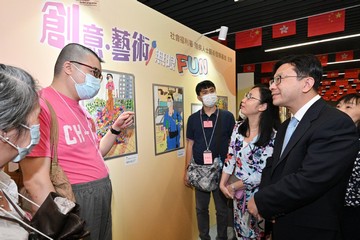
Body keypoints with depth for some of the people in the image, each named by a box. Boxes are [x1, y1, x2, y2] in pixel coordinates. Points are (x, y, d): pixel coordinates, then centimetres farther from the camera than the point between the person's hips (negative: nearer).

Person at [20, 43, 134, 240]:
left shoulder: (79, 108, 10)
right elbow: (36, 180, -21)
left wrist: (115, 129, 4)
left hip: (102, 195, 9)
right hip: (74, 201, -9)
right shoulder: (42, 105, -18)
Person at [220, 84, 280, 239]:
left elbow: (263, 173, -21)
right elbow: (230, 157, 2)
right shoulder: (238, 127, -3)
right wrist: (222, 184, -7)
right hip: (238, 192, 5)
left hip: (257, 193, -5)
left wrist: (233, 186, -13)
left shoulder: (272, 135, -21)